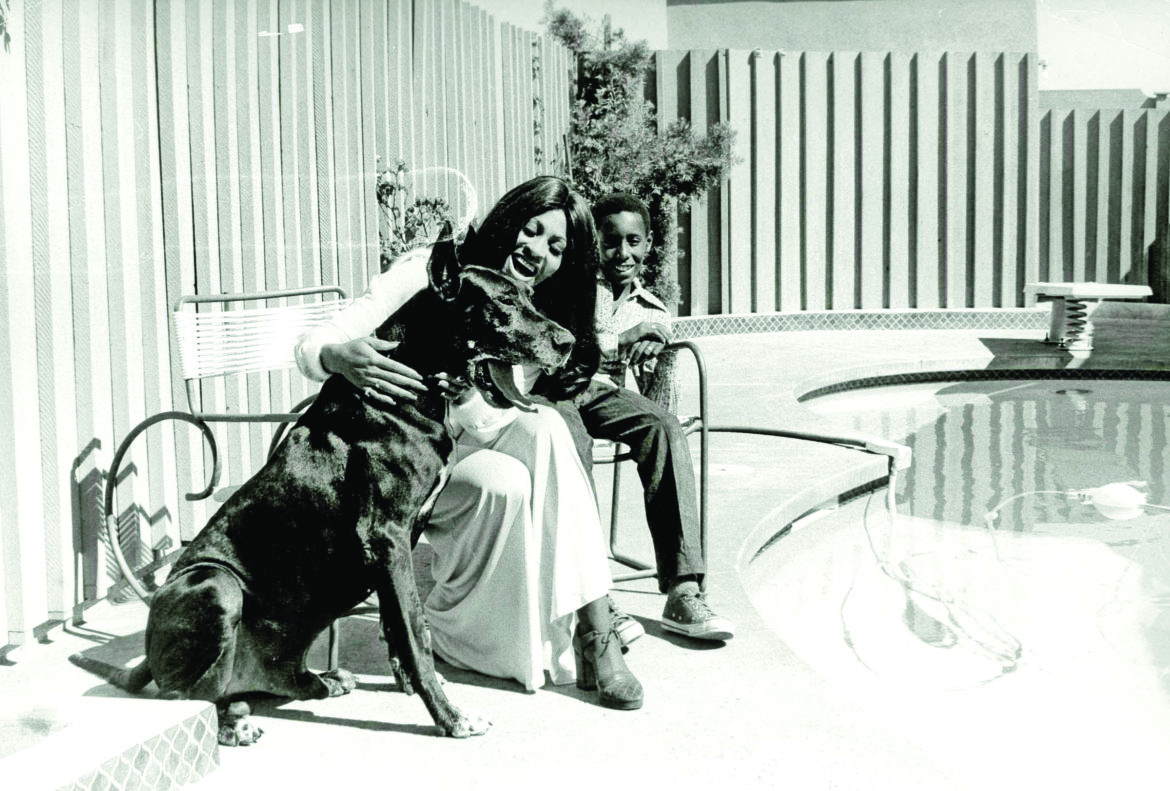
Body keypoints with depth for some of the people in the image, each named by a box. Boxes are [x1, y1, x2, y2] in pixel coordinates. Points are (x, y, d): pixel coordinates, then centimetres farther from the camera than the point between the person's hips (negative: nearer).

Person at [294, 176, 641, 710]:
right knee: (503, 481, -33)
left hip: (461, 455, 4)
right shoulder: (424, 275, -10)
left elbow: (494, 432, -5)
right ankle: (449, 631, -12)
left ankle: (593, 631, -27)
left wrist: (470, 400, -28)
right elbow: (312, 346, -16)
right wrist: (341, 357, -40)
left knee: (545, 428, -28)